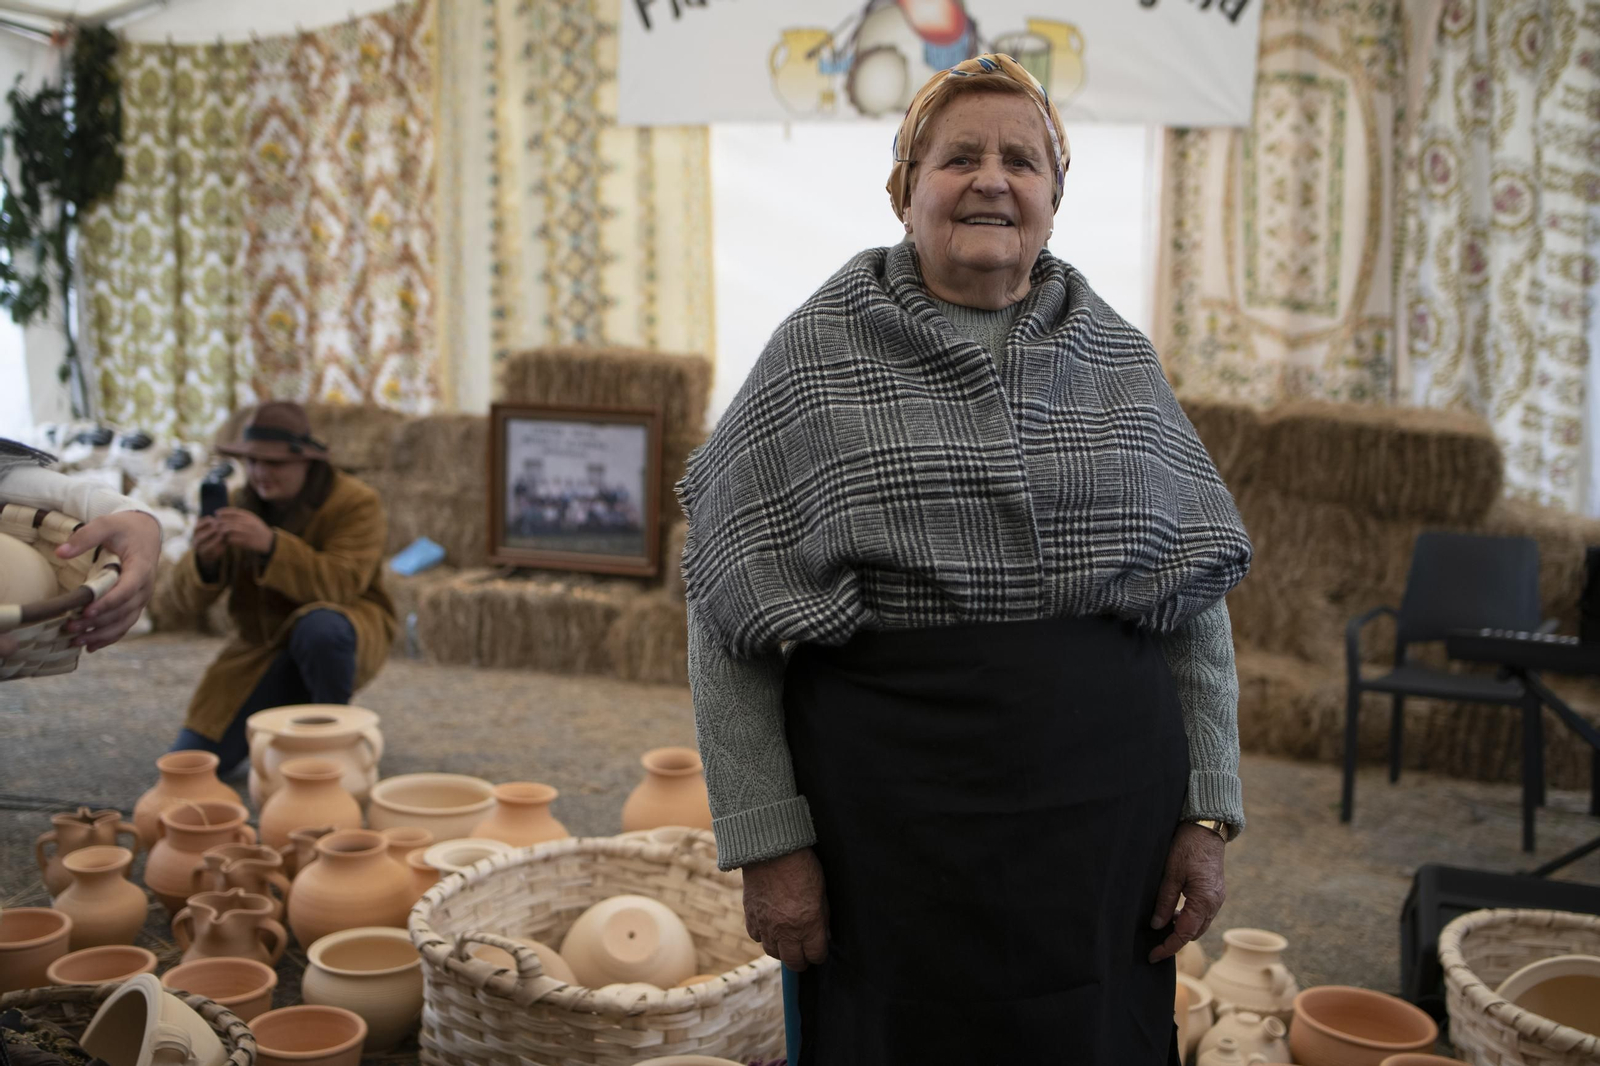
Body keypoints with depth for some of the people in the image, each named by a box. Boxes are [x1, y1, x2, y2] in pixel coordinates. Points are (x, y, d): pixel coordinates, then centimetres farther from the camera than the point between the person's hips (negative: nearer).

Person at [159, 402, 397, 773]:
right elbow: (186, 599, -4)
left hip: (344, 633, -4)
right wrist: (204, 560, -28)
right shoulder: (241, 505, -2)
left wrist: (271, 545, -43)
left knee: (319, 626, -42)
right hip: (265, 647, 5)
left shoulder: (355, 503, -14)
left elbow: (341, 585, -30)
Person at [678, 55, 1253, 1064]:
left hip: (1104, 819, 3)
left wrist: (1210, 813, 4)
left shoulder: (1120, 358, 7)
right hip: (893, 820, -2)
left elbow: (1197, 602, 9)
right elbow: (730, 619, -3)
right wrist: (767, 839, -7)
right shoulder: (818, 354, -2)